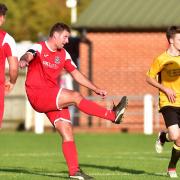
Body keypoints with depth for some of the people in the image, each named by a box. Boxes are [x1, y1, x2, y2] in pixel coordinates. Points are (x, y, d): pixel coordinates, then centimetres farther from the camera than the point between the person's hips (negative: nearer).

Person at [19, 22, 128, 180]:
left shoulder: (63, 54, 15)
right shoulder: (39, 48, -7)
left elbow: (76, 73, 21)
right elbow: (29, 55, -30)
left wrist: (96, 89, 15)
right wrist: (24, 60, -56)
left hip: (53, 100, 7)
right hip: (38, 96, -7)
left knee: (67, 131, -4)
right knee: (75, 97, -22)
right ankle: (113, 115, -16)